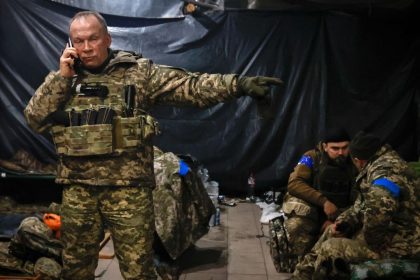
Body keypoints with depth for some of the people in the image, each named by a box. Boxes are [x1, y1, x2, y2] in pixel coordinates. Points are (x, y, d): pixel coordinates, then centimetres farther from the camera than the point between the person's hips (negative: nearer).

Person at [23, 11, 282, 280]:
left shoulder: (138, 71, -3)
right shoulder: (64, 78, 9)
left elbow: (189, 86, -11)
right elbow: (35, 119, 3)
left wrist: (239, 84, -24)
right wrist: (62, 76, -6)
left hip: (128, 187, -3)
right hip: (77, 190, 4)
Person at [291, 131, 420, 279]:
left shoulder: (385, 171, -24)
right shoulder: (381, 165, 10)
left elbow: (378, 211, -42)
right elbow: (361, 205, 16)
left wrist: (371, 239, -25)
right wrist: (342, 222, 0)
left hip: (398, 243, -10)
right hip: (389, 230, 10)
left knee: (329, 249, -8)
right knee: (331, 233, 17)